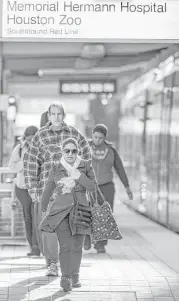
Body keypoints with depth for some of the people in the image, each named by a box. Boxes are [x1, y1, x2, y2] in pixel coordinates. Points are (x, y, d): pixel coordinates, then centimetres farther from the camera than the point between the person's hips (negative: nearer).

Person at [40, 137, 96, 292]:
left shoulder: (86, 166, 0)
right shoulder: (56, 169, 0)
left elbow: (93, 187, -8)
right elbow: (48, 190, 14)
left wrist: (79, 176, -20)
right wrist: (44, 209, 25)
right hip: (61, 211, -1)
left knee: (77, 247, 13)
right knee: (65, 246, -17)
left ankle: (75, 276, 29)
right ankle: (65, 277, -26)